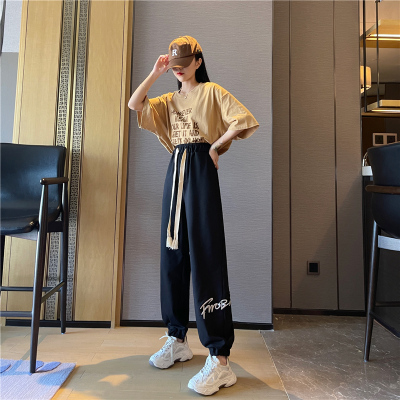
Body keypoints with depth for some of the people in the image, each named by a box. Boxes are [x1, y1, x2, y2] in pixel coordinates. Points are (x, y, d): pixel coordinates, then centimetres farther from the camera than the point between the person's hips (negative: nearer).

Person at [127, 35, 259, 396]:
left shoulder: (212, 92, 6)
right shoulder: (169, 100, 23)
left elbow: (246, 121, -6)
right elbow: (134, 104, 10)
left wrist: (216, 146, -3)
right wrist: (155, 73, 9)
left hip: (201, 171, -6)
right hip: (175, 173, 7)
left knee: (205, 255, -13)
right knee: (173, 254, 5)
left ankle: (220, 359, -5)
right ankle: (178, 339, 20)